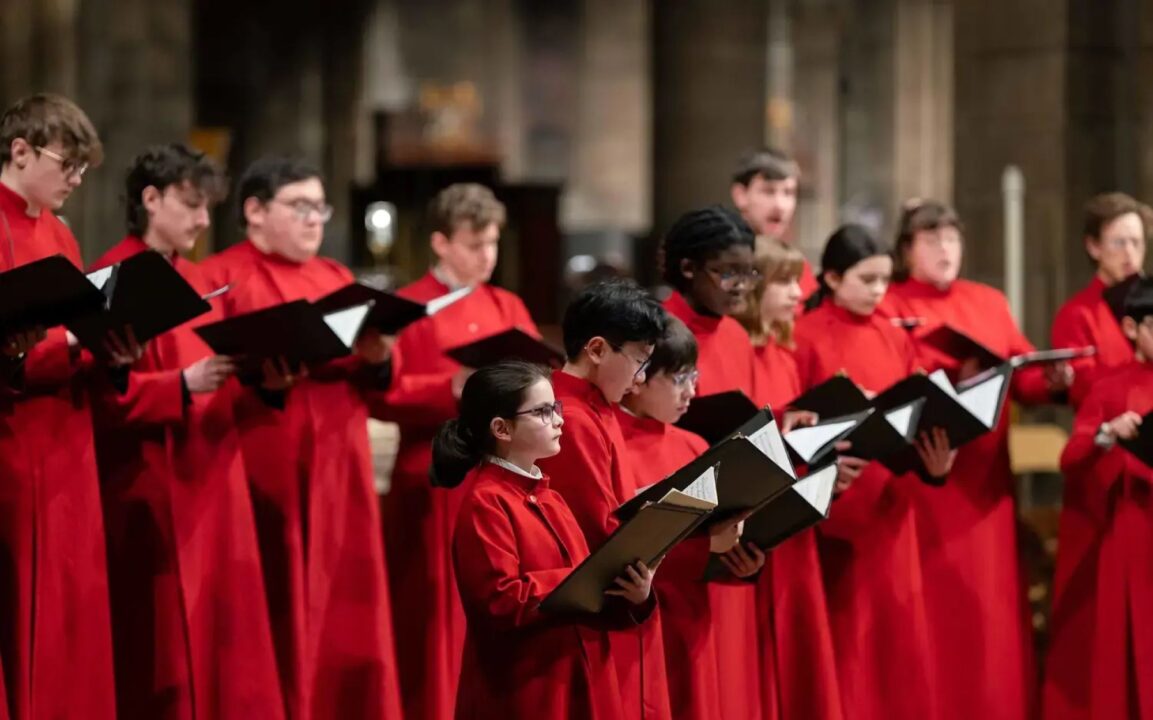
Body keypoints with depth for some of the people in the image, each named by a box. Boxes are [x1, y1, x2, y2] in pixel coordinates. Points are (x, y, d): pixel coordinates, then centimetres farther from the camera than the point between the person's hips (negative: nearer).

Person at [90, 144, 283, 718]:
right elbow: (105, 389, -16)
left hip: (209, 478, 8)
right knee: (163, 643, -7)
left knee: (217, 627, 6)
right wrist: (184, 384, -27)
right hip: (151, 486, -8)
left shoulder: (195, 281, 16)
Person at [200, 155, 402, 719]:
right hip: (263, 477, -6)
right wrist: (262, 383, -27)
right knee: (275, 625, -6)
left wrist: (376, 360, -7)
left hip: (338, 474, 6)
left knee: (344, 619, 4)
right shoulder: (219, 279, -1)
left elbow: (373, 390, 15)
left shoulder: (337, 279, 18)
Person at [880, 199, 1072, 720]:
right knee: (936, 604, -4)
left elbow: (1023, 375, 8)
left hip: (985, 472, 4)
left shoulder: (990, 303, 14)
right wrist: (952, 380, -27)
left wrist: (1052, 378, -14)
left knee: (992, 598, 4)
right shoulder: (889, 309, -1)